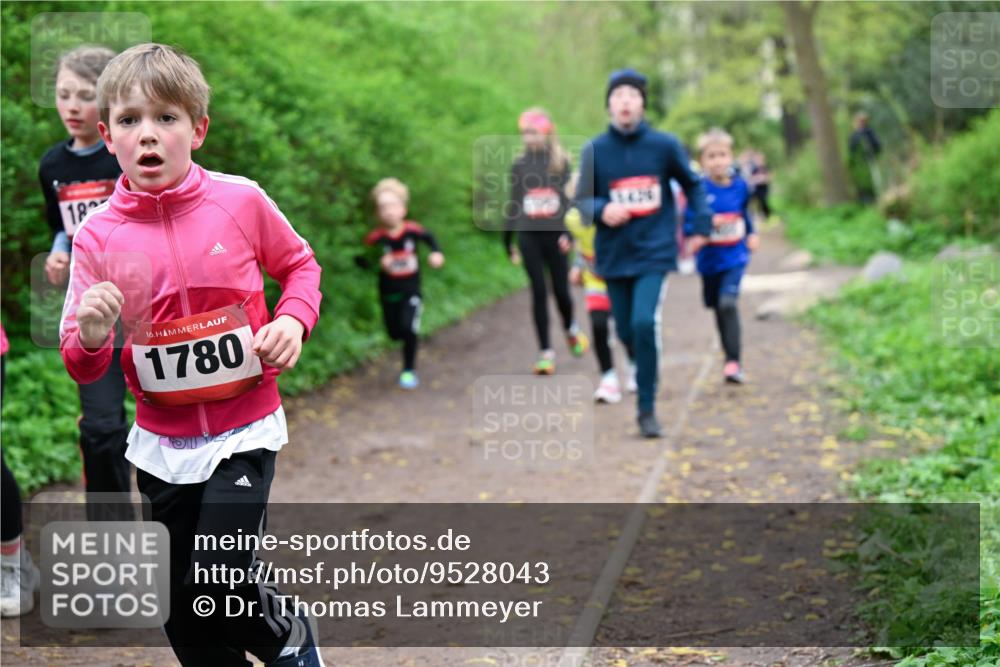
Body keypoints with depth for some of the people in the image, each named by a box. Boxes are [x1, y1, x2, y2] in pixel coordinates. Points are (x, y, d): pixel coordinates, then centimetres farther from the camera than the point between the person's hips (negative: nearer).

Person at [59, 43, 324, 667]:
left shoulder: (240, 201, -9)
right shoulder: (96, 235, -6)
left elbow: (299, 264, 9)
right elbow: (83, 368, -2)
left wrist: (293, 320, -10)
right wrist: (92, 337, -25)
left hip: (244, 428, -3)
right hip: (162, 442, 3)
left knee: (218, 580, -14)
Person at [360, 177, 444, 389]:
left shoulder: (412, 230, -13)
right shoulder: (376, 238, -18)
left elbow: (429, 237, 5)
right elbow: (361, 259, -18)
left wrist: (436, 253, -11)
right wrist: (378, 262, -33)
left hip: (411, 291, -1)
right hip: (388, 293, 1)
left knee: (408, 328, -18)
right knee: (394, 332, 11)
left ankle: (409, 370, 0)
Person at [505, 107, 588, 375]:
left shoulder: (560, 162, 1)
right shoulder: (519, 165, 7)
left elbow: (571, 198, -2)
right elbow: (513, 202, 13)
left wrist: (569, 232, -13)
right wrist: (508, 239, 14)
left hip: (555, 234, -1)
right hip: (529, 236, 1)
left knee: (561, 290, 1)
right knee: (539, 292, -1)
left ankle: (571, 329, 33)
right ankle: (545, 352, 3)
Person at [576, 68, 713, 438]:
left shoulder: (664, 145, -3)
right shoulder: (594, 150, -3)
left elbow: (691, 185, 12)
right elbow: (582, 200, 3)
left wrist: (701, 226, 8)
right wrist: (601, 210, -18)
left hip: (655, 253, -2)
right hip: (614, 255, 2)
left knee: (645, 322, -19)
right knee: (626, 331, 10)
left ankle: (647, 408, -9)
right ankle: (641, 372, 44)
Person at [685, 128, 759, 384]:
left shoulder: (740, 186, 0)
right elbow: (688, 223, -12)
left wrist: (751, 234, 9)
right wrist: (708, 222, -29)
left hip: (735, 257, 0)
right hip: (709, 259, 0)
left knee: (728, 303, -19)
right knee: (718, 308, 14)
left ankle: (733, 362, -18)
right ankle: (730, 357, 33)